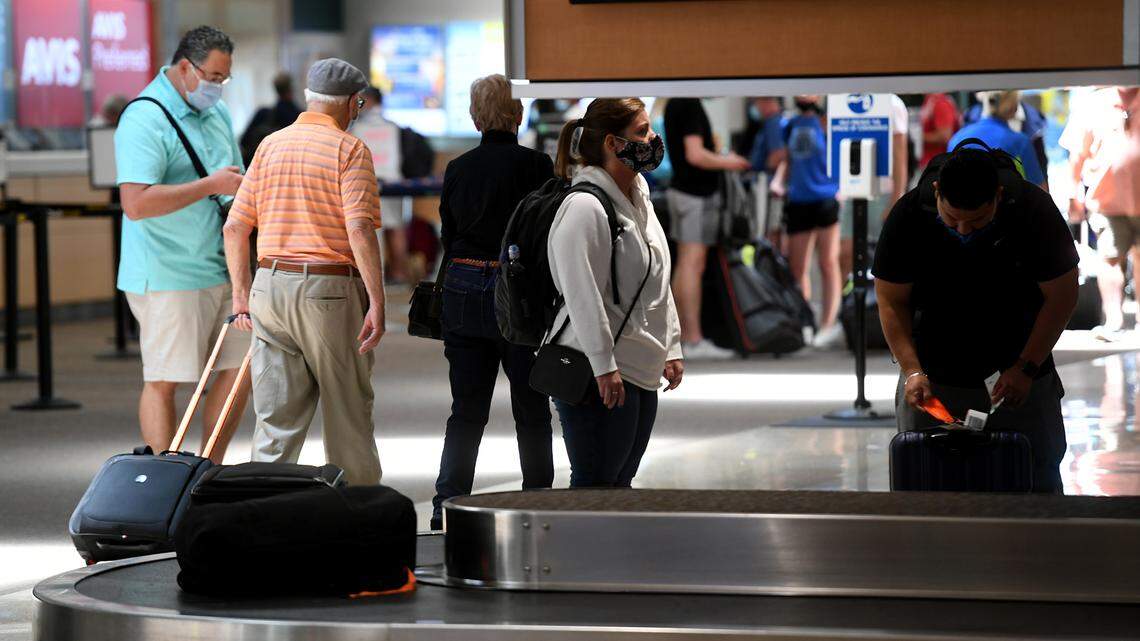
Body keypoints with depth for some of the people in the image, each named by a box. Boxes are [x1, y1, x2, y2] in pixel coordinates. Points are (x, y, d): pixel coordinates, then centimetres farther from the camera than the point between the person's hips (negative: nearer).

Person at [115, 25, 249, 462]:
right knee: (164, 381, -5)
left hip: (223, 272, 9)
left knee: (239, 368, 9)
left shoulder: (217, 114, 14)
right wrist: (211, 186, -22)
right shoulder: (144, 119, -15)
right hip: (167, 277, -9)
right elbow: (136, 202, -26)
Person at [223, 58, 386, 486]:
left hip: (270, 286, 4)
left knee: (276, 419, 6)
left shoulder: (270, 145, 11)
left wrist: (241, 292, 16)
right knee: (348, 415, 8)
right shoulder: (349, 150, -5)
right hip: (330, 290, -4)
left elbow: (235, 227, 8)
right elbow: (360, 229, -16)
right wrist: (377, 302, -16)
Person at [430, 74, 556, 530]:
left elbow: (448, 239, 11)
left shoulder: (457, 169, 5)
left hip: (462, 290, 4)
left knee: (466, 411, 8)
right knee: (531, 411, 8)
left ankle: (446, 508, 0)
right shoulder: (536, 166, -7)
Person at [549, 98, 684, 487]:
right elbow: (583, 295, -20)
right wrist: (604, 367, -21)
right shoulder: (585, 207, -17)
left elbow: (659, 283, 22)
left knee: (620, 485, 12)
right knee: (594, 487, -8)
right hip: (599, 379, -10)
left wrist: (671, 349, 20)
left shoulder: (640, 199, 14)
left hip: (641, 373, 10)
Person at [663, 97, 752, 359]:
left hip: (681, 188, 10)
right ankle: (694, 341, -12)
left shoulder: (674, 104, 13)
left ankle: (682, 335, 15)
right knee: (693, 264, -10)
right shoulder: (690, 106, -17)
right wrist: (726, 163, -7)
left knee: (684, 266, 12)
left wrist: (722, 158, 16)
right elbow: (695, 155, -22)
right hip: (697, 193, -10)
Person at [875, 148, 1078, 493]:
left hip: (1021, 376, 0)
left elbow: (1061, 296, -8)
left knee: (1038, 478, 1)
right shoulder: (909, 216, -16)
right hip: (933, 377, 0)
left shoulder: (1033, 210, -18)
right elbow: (892, 302, -7)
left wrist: (1026, 368, -13)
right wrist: (911, 370, -19)